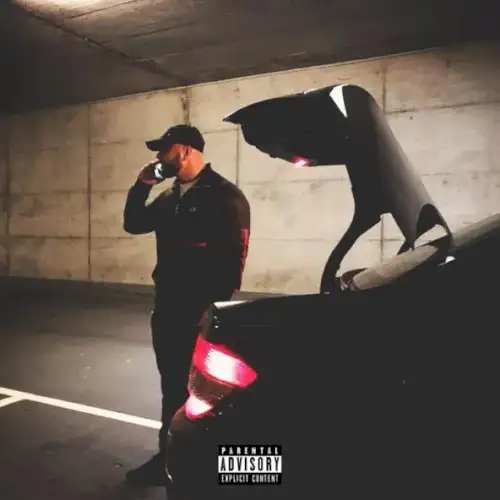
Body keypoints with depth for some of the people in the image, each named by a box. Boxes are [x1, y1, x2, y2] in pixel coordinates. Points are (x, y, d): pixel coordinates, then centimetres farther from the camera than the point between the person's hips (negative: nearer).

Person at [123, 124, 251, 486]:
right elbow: (134, 224, 19)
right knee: (174, 386, 18)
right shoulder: (170, 198, 14)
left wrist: (220, 305, -19)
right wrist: (143, 185, 6)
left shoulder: (225, 196, -11)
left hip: (204, 311, -7)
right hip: (169, 307, 8)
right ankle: (170, 457, 33)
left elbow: (235, 255, -16)